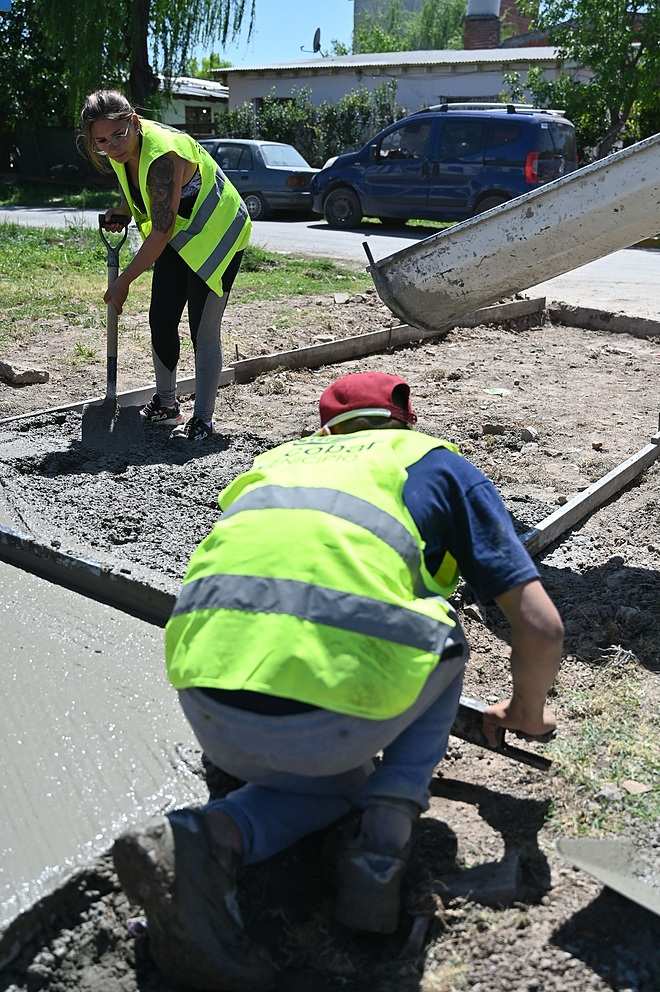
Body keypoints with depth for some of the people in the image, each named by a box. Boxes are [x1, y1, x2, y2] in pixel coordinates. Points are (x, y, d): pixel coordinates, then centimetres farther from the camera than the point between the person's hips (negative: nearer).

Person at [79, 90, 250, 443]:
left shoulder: (162, 155, -33)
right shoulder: (125, 149, -7)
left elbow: (161, 232, -29)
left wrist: (124, 281, -22)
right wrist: (123, 209, -2)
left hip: (217, 234, -8)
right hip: (178, 235, 8)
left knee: (203, 331, -9)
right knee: (160, 321, 7)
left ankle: (203, 419, 2)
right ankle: (166, 404, 23)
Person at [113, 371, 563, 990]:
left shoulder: (277, 460, 29)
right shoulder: (438, 463, 18)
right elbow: (541, 628, 13)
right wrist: (528, 712, 35)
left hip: (209, 715, 4)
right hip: (333, 717, -4)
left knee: (338, 777, 34)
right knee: (439, 644, 29)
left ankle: (200, 841, 5)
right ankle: (384, 837, 12)